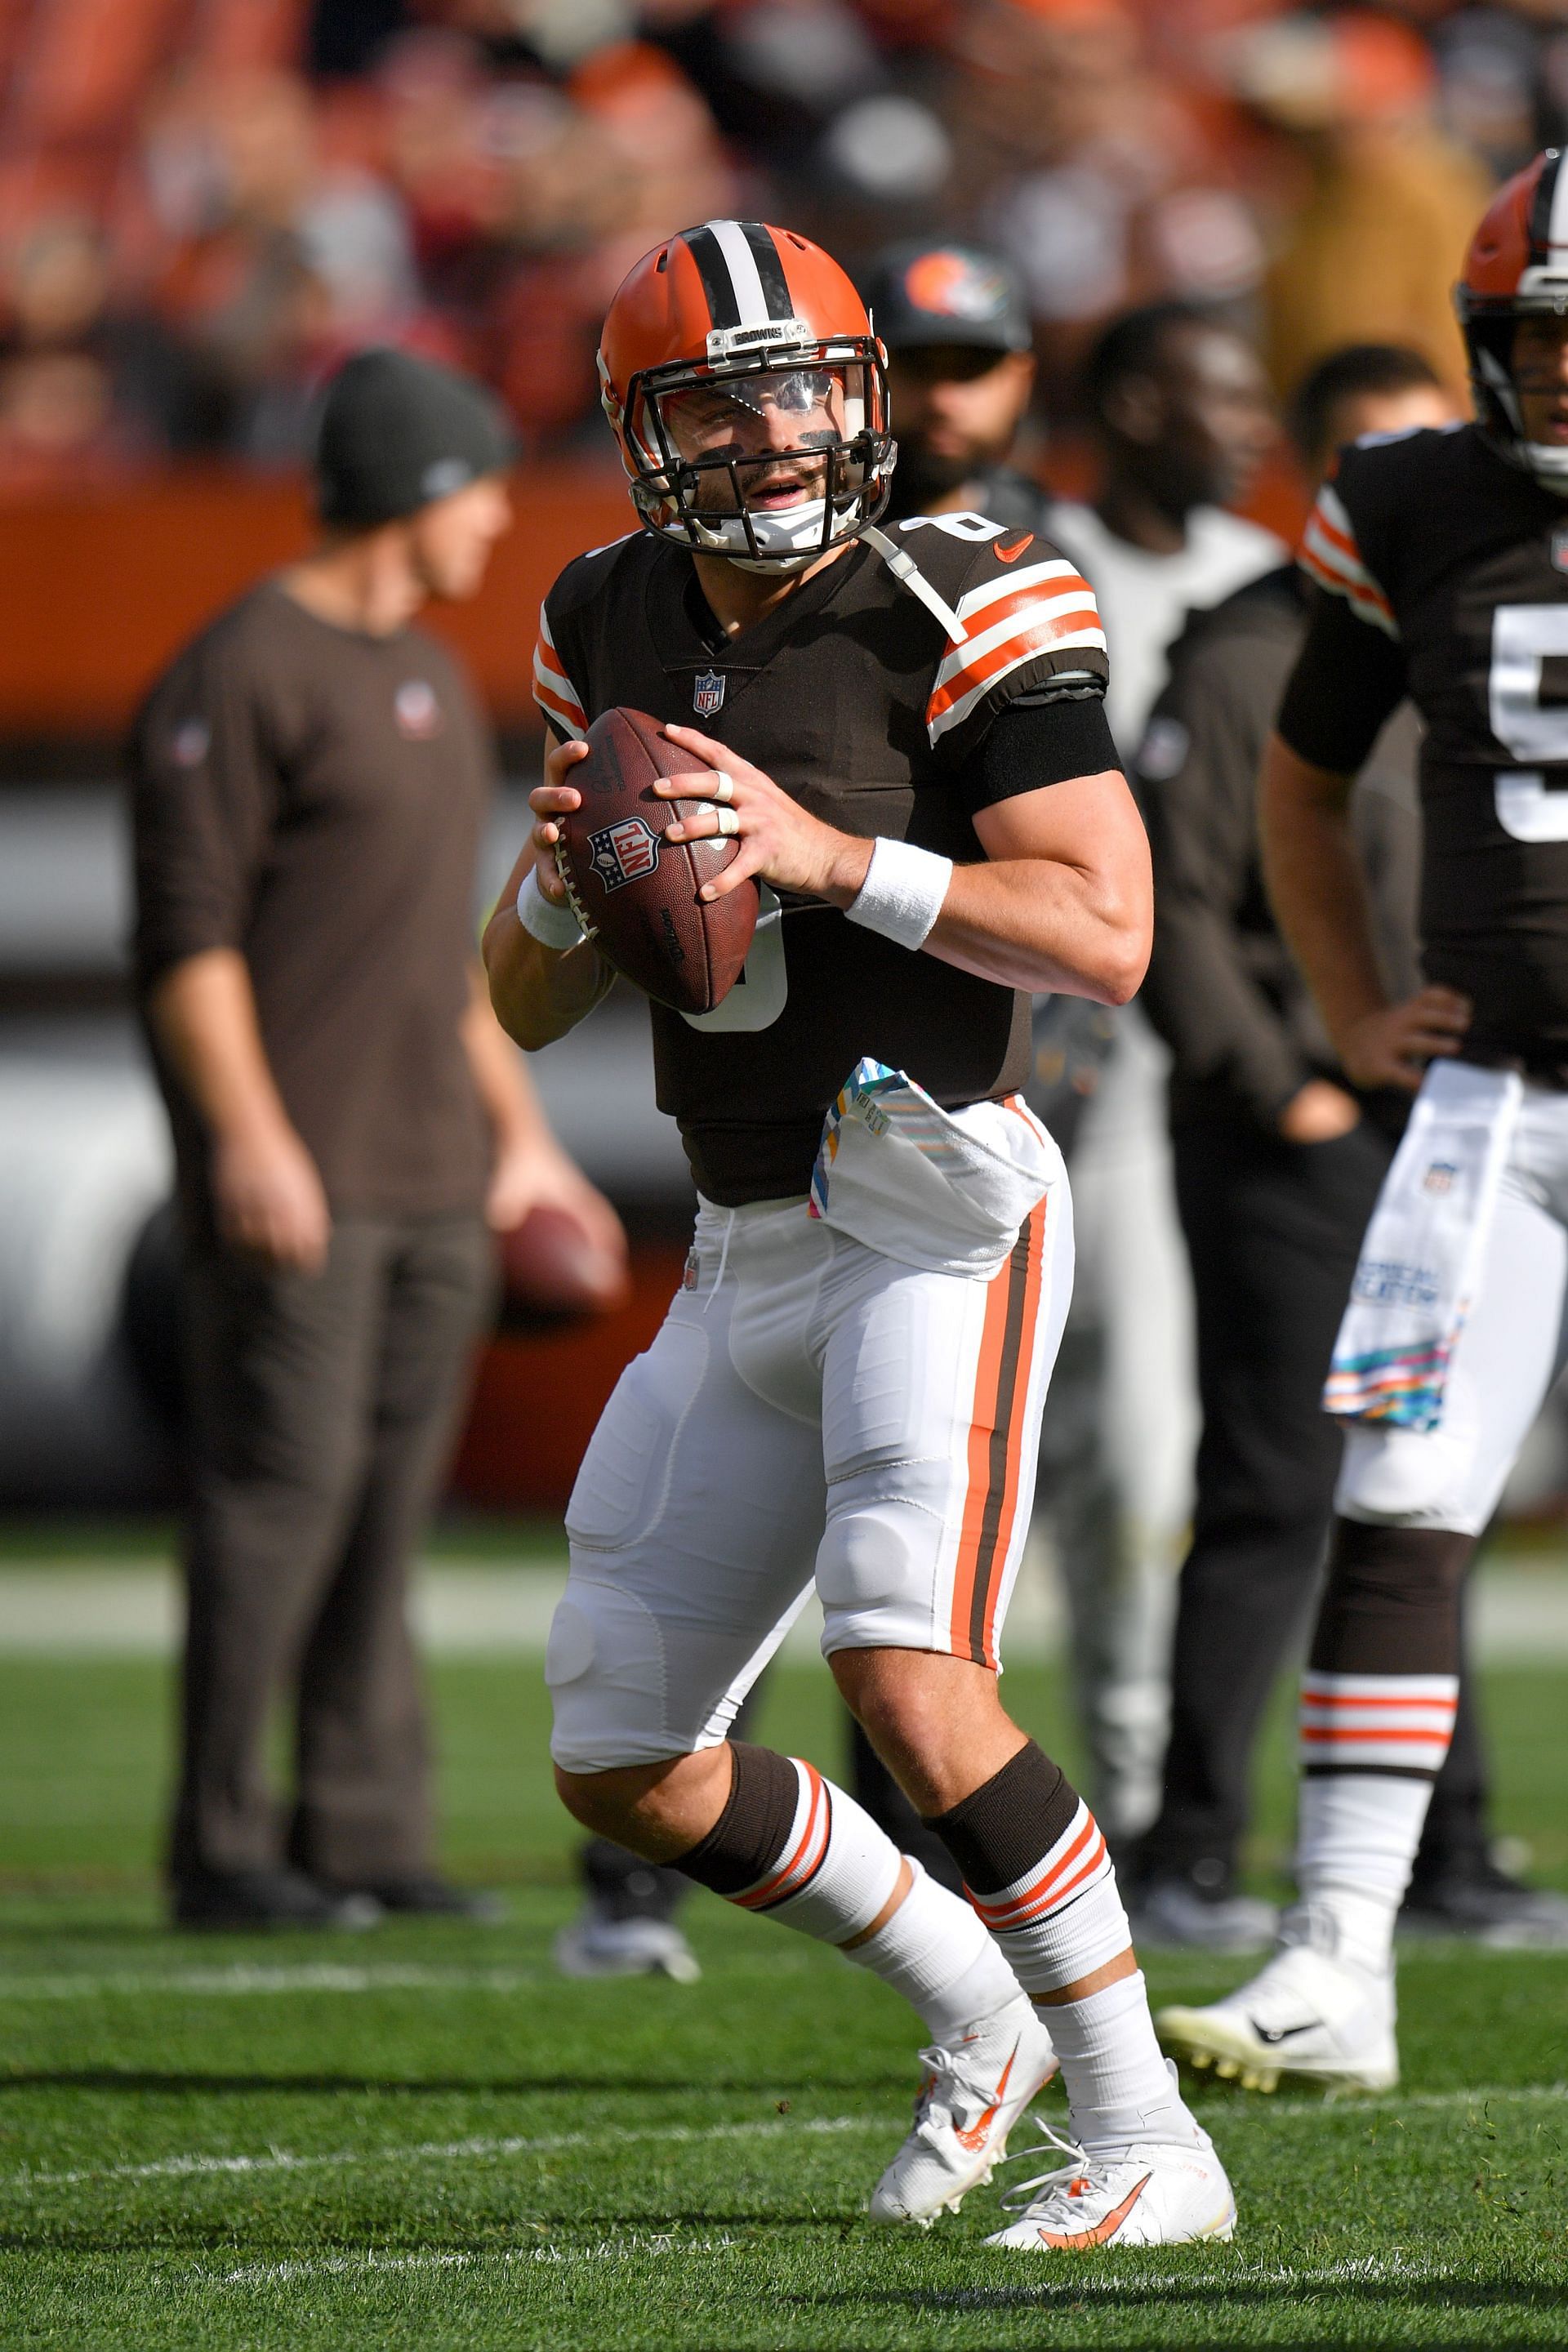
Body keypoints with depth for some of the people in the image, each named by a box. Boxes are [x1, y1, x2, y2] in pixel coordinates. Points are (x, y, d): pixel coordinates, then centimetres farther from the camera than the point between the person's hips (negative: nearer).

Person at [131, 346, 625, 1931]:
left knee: (391, 1497, 8)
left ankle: (365, 1833, 12)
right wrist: (248, 1135, -22)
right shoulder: (246, 673, -9)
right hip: (296, 1182, -9)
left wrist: (518, 1131, 24)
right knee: (283, 1485, -10)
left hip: (435, 1175, 9)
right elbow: (188, 927, -14)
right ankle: (223, 1850, -7)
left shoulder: (431, 678, 19)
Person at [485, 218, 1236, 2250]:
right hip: (749, 1256, 7)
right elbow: (527, 1007, 14)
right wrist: (559, 879, -8)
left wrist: (828, 858, -22)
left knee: (909, 1682, -25)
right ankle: (974, 2013, 29)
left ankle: (1143, 2140, -14)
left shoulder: (963, 614, -9)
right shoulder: (618, 630, 10)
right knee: (623, 1767, 8)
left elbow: (1106, 937, -16)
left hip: (934, 1214, -7)